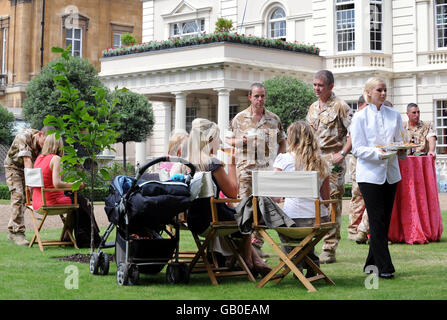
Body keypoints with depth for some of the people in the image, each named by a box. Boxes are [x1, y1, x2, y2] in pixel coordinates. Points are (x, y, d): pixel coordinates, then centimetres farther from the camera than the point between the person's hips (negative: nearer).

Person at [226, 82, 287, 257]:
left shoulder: (274, 119, 11)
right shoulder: (239, 118, 5)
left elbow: (282, 142, 18)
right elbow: (228, 140, 10)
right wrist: (239, 140, -11)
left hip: (267, 169, 2)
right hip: (246, 168, -2)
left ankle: (257, 244, 10)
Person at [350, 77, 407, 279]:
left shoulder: (394, 115, 11)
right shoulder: (360, 117, -1)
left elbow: (400, 142, 14)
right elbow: (358, 149, -6)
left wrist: (401, 151, -9)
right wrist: (378, 153, -22)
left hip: (390, 173, 5)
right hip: (369, 174, -5)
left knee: (385, 220, 6)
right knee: (377, 220, -8)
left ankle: (372, 263, 17)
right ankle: (384, 267, -6)